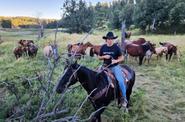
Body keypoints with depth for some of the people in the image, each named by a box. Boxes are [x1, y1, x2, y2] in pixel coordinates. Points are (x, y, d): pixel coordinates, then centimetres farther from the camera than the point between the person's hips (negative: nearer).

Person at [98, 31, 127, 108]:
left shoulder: (116, 47, -6)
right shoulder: (103, 47, 2)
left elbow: (122, 58, 0)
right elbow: (99, 57, 10)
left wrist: (116, 61, -20)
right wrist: (104, 57, -10)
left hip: (115, 66, -3)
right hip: (106, 67, 4)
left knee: (121, 81, -19)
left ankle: (124, 98, 0)